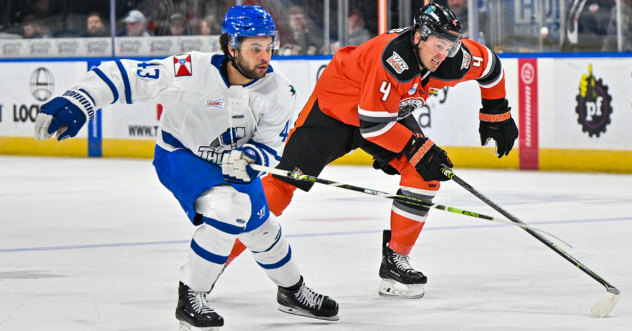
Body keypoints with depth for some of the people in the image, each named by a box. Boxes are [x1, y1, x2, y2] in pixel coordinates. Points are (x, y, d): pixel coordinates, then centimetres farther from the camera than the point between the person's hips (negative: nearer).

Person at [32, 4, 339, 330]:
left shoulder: (278, 92, -20)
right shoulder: (190, 71, -34)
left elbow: (270, 145, -11)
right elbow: (122, 74, -30)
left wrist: (246, 157, -33)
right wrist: (76, 103, -38)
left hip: (234, 157, 5)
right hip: (181, 155, -5)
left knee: (261, 227, 14)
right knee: (226, 209, -28)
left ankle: (292, 291, 43)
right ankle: (190, 297, -13)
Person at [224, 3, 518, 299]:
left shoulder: (453, 61, -18)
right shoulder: (393, 57, -38)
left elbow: (490, 64, 5)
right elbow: (373, 123, -34)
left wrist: (497, 116, 10)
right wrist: (419, 148, -31)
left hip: (390, 113, 7)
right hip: (332, 109, -6)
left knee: (428, 173, -12)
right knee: (283, 185, -12)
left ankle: (394, 259, -1)